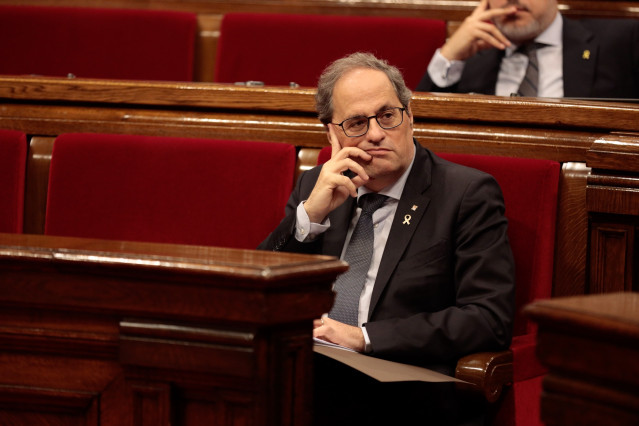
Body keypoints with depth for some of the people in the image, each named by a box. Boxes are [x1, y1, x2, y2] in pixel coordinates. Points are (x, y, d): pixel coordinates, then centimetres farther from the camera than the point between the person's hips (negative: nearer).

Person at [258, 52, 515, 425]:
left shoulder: (468, 194, 2)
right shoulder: (315, 187, 18)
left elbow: (490, 320, -9)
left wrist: (365, 337, -15)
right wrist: (310, 214, -4)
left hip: (402, 393, -4)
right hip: (307, 374, 5)